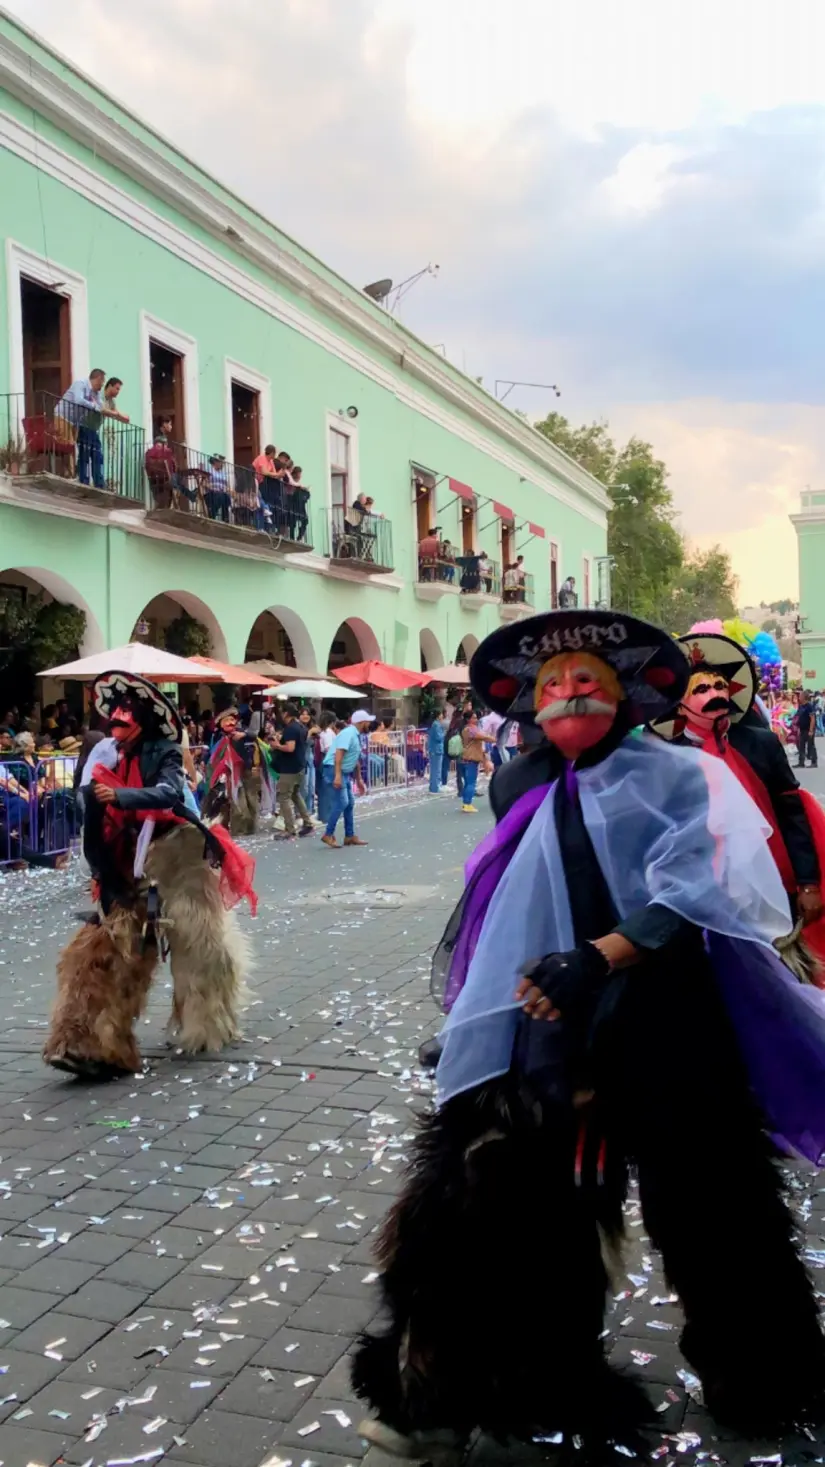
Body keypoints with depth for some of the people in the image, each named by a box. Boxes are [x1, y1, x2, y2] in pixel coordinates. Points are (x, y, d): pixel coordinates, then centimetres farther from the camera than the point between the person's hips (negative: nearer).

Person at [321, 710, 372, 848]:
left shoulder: (356, 735, 16)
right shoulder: (349, 733, -15)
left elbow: (356, 760, 25)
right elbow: (338, 754, -26)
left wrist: (359, 780, 28)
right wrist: (337, 775, -34)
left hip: (345, 772, 10)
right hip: (335, 770, -10)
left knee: (350, 803, 11)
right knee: (341, 803, -14)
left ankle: (350, 836, 16)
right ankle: (328, 835, -8)